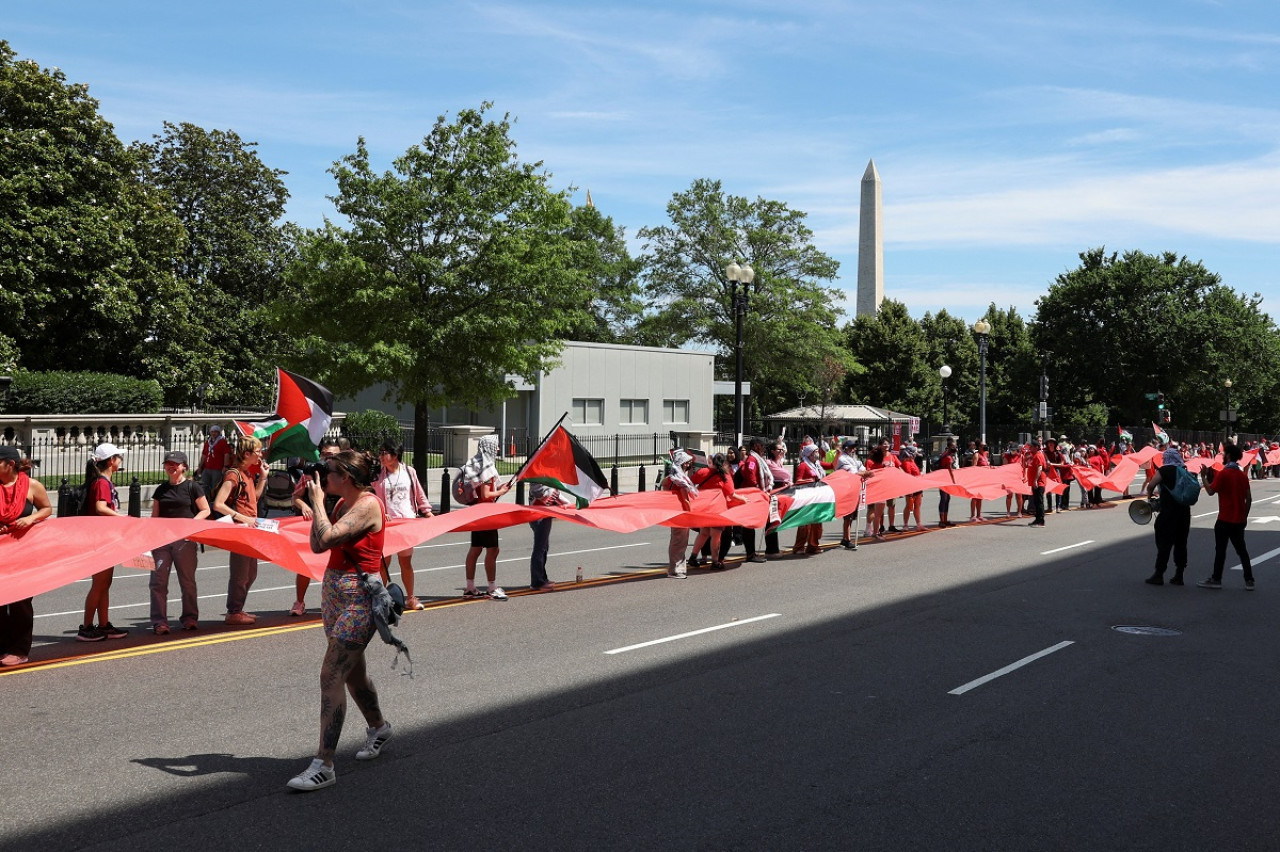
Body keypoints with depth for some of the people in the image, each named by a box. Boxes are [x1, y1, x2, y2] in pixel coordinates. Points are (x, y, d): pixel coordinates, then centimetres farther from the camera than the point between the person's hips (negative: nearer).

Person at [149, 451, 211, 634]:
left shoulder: (192, 486, 3)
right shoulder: (161, 489, 15)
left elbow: (205, 510, 2)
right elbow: (155, 516, 18)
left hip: (184, 538, -3)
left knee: (187, 580, 4)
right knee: (158, 580, -4)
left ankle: (189, 617, 16)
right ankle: (159, 621, 0)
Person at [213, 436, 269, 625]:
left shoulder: (248, 473, 12)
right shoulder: (233, 474, -16)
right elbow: (218, 504, -23)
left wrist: (262, 477, 11)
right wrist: (243, 518, -23)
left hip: (249, 529, 10)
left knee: (251, 573, 16)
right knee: (240, 574, -3)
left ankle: (238, 609, 25)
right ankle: (233, 613, 6)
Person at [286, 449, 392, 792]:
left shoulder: (368, 505, -17)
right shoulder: (343, 504, 11)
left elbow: (325, 539, -27)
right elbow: (317, 545, 14)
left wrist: (317, 500, -13)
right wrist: (314, 504, 7)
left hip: (359, 598, -10)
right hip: (334, 593, 10)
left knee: (331, 676, -13)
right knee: (351, 670, 20)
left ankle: (324, 765, -10)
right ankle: (378, 727, 44)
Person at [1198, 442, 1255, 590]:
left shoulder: (1223, 474, -13)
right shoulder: (1243, 475, 7)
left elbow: (1211, 491, -14)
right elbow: (1249, 499, 8)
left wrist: (1204, 477, -1)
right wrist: (1245, 516, 15)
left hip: (1225, 519, -6)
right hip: (1239, 520, 6)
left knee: (1220, 550, 1)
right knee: (1241, 549, 10)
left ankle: (1216, 579, 6)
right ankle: (1249, 580, 8)